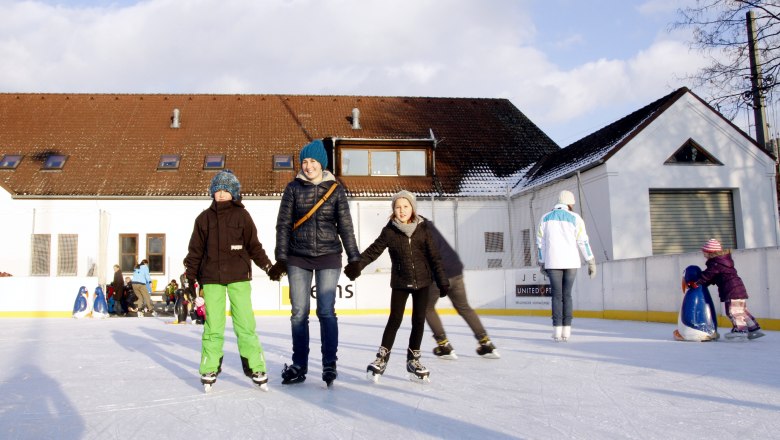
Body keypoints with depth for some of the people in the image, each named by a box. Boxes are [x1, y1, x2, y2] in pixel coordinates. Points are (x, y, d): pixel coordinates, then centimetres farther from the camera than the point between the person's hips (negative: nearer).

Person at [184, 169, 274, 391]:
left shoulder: (242, 215, 5)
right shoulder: (204, 218, 10)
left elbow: (253, 245, 6)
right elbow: (195, 250, 11)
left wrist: (267, 264, -4)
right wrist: (190, 277, 8)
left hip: (238, 276, -1)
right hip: (211, 277, 1)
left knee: (245, 323, -3)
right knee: (213, 325, 5)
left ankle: (255, 368, 4)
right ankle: (209, 370, 15)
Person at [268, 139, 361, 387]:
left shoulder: (335, 189, 2)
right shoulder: (294, 188, 2)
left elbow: (345, 225, 4)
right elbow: (283, 224, 1)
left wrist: (353, 258, 2)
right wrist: (281, 259, -3)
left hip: (328, 257, -1)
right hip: (298, 257, 1)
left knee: (326, 311, -2)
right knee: (299, 312, 4)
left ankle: (329, 364, 9)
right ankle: (299, 365, 15)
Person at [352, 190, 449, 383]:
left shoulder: (423, 229, -2)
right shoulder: (389, 231, -4)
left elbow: (434, 256, 1)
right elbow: (373, 251, -5)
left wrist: (443, 281, 2)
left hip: (422, 282, 1)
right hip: (400, 283, -1)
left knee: (418, 321, 6)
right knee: (395, 319, -2)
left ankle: (413, 359, 20)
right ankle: (382, 358, 10)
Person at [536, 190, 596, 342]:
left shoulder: (545, 218, 6)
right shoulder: (575, 218, 1)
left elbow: (540, 242, 7)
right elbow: (583, 242, -4)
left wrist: (542, 262, 15)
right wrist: (591, 262, 1)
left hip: (552, 262, 0)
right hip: (571, 262, 0)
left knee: (557, 295, 4)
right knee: (567, 295, 7)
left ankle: (557, 331, -2)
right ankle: (566, 331, 3)